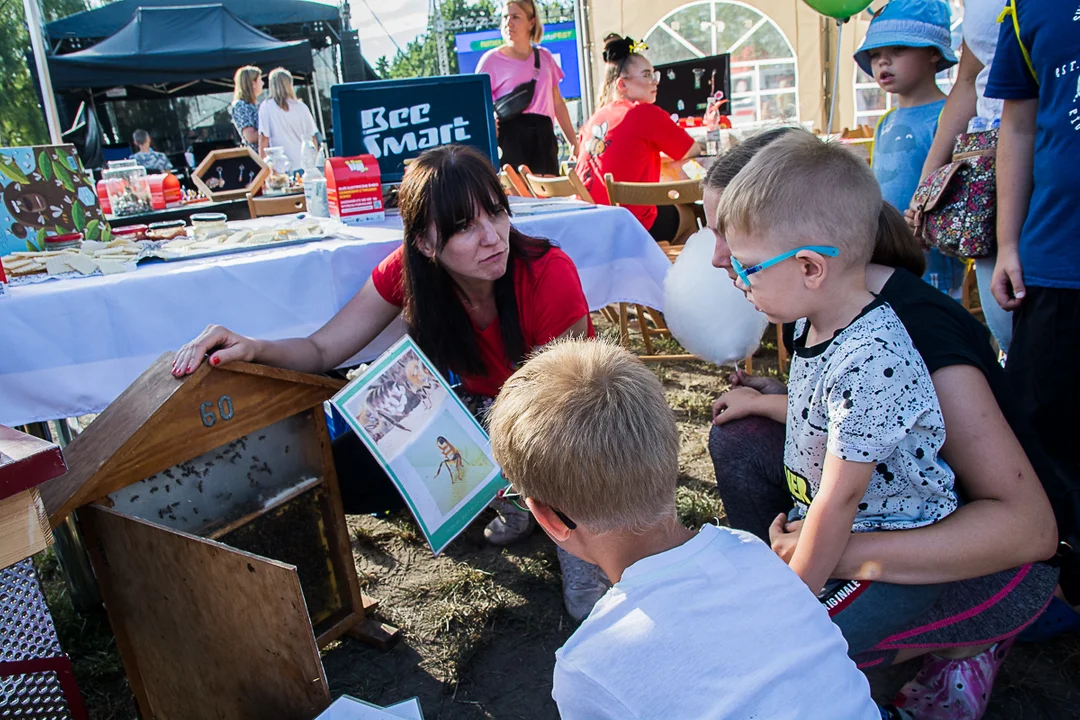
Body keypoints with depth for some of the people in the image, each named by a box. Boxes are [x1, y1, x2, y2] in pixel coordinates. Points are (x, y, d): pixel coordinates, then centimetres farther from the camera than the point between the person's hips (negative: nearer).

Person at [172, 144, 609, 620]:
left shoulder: (549, 275, -30)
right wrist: (253, 348, -38)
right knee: (348, 473, -12)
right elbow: (321, 351, -17)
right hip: (483, 412, 4)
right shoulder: (409, 272, -18)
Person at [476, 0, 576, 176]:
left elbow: (557, 103, 20)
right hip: (510, 134, -3)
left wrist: (574, 142, 17)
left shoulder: (544, 57, 16)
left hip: (543, 134, 4)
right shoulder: (492, 59, 4)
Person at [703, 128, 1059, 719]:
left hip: (993, 557, -7)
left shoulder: (918, 327, -31)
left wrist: (848, 552, -41)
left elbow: (1030, 524, -32)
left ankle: (958, 647, 2)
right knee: (741, 438, -5)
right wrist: (779, 402, -7)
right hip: (890, 506, 8)